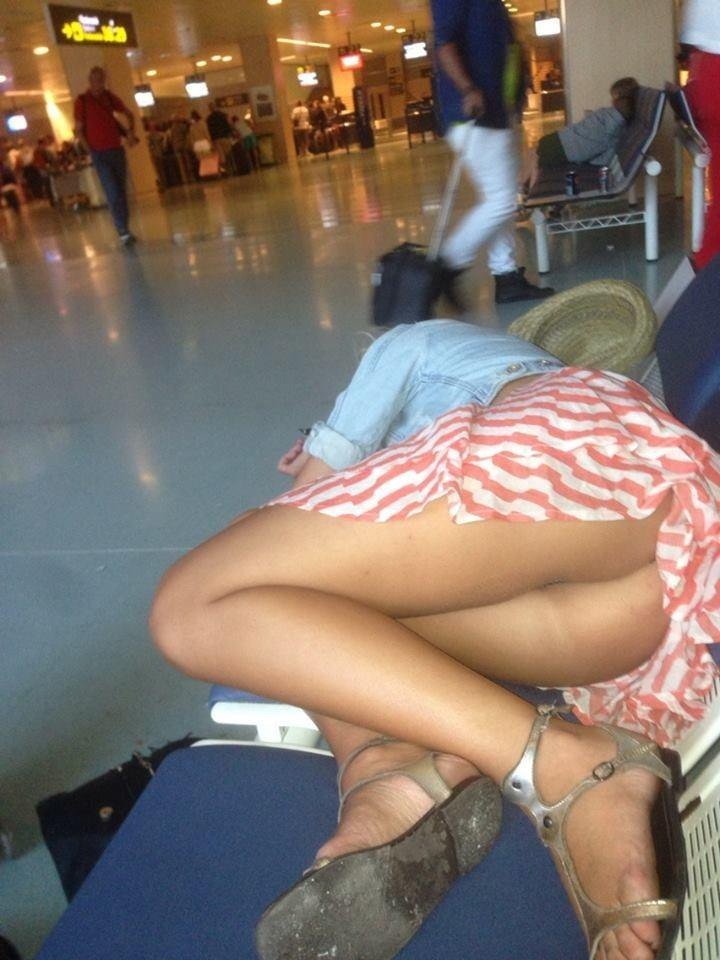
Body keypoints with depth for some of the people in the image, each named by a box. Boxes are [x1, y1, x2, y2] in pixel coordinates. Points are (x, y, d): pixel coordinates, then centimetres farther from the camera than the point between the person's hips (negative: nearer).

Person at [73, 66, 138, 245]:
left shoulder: (110, 97, 8)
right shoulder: (82, 101, -3)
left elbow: (128, 114, 21)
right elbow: (79, 129, 0)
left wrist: (131, 132, 6)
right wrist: (89, 149, -7)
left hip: (117, 150, 5)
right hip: (99, 153, -4)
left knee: (122, 192, 9)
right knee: (113, 194, -13)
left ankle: (125, 229, 17)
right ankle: (123, 233, -17)